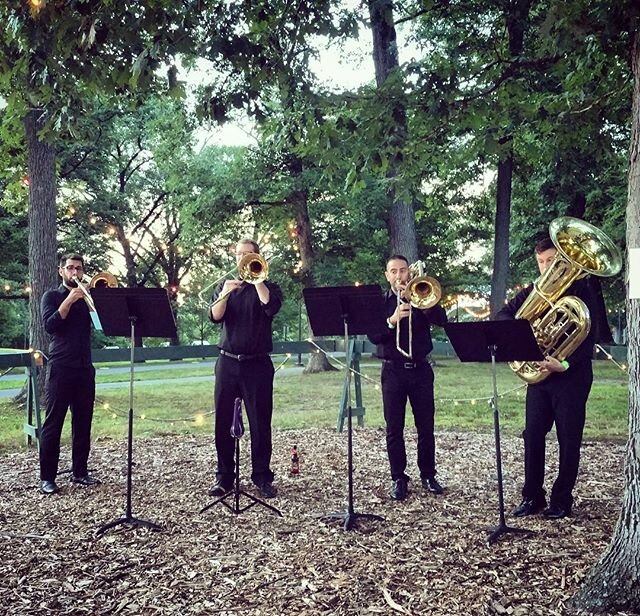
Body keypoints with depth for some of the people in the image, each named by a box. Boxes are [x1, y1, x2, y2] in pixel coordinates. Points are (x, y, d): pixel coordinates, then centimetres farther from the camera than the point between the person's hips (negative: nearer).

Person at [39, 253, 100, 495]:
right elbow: (50, 325, -10)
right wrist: (70, 300, -15)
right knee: (53, 423, -3)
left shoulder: (87, 297, 16)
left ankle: (80, 471, 14)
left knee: (83, 422, 6)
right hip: (60, 368, -4)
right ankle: (47, 477, 1)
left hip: (85, 368, 4)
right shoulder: (52, 296, 6)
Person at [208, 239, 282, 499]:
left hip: (257, 364, -2)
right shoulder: (225, 286, 14)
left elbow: (271, 306, -16)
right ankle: (224, 476, 14)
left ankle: (262, 477, 9)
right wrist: (225, 293, -17)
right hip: (228, 362, 2)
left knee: (260, 423, 0)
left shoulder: (268, 286, 7)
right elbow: (215, 316, -2)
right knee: (224, 421, 4)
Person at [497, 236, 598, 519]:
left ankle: (562, 500, 15)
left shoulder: (581, 290, -4)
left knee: (568, 440, 4)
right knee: (532, 436, 5)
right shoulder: (533, 291, 10)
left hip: (571, 375, -4)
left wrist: (565, 363, -25)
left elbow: (588, 335, -11)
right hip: (539, 373, 5)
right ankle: (532, 497, 16)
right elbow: (504, 314, 10)